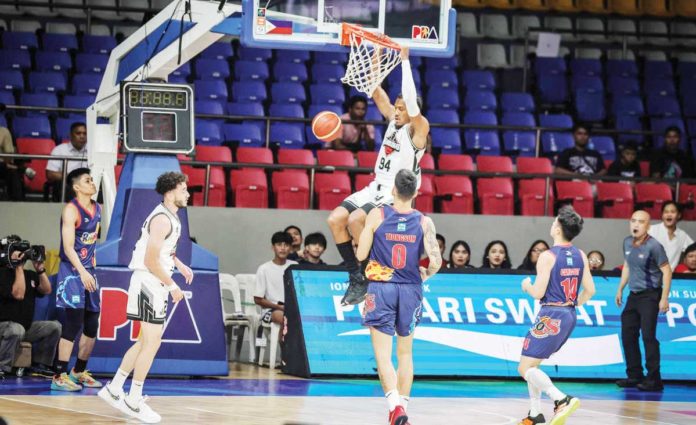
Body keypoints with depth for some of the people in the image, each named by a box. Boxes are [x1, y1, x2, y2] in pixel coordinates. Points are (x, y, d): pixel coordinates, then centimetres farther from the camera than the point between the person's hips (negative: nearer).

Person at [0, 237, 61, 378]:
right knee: (17, 330, -41)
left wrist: (40, 268, -6)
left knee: (54, 327, -9)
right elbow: (18, 294, -25)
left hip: (27, 326, 7)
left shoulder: (30, 274, 11)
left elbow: (46, 290, 2)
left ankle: (39, 364, -2)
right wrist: (18, 266, -23)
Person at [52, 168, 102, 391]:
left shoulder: (97, 209, 11)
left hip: (89, 272, 8)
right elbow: (68, 248, -20)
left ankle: (79, 372, 24)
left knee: (92, 326, 10)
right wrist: (82, 272, -29)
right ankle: (60, 376, -7)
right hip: (72, 272, -8)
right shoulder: (71, 210, -13)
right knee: (73, 324, -11)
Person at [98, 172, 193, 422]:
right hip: (149, 283, -10)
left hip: (156, 286, 10)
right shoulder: (162, 220, -19)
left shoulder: (171, 218, 13)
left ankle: (113, 390, 22)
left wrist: (179, 265, 24)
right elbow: (151, 261, -23)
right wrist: (172, 286, -17)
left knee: (146, 341, 16)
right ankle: (134, 402, -2)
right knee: (152, 343, -8)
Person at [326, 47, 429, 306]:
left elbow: (410, 99, -25)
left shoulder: (418, 128, -10)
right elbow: (377, 92, 12)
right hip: (377, 187, 8)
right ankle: (356, 277, -1)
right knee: (335, 219, -5)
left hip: (396, 193, -8)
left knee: (355, 220, -28)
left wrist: (405, 60, -23)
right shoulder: (394, 119, 11)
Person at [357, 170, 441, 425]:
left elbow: (361, 254, -3)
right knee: (405, 353, 17)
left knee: (383, 354, -4)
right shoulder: (424, 222, -3)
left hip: (381, 288, -2)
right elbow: (436, 262, -9)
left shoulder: (377, 215, -6)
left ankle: (395, 404, -24)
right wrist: (426, 274, 13)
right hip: (410, 290, 2)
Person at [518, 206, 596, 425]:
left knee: (525, 369, -5)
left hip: (550, 317, -8)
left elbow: (538, 292, -17)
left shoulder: (548, 256, -15)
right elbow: (589, 290, 9)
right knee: (531, 363, 21)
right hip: (570, 316, 8)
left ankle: (562, 399, -23)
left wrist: (527, 285, 5)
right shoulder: (580, 256, 5)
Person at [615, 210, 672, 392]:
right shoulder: (627, 243, 7)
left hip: (650, 295, -8)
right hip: (633, 295, 8)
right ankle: (634, 376, 20)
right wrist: (620, 289, 21)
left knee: (648, 336, -11)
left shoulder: (653, 246, -14)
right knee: (627, 335, 9)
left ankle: (654, 379, -7)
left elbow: (666, 271, -13)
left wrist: (664, 298, -17)